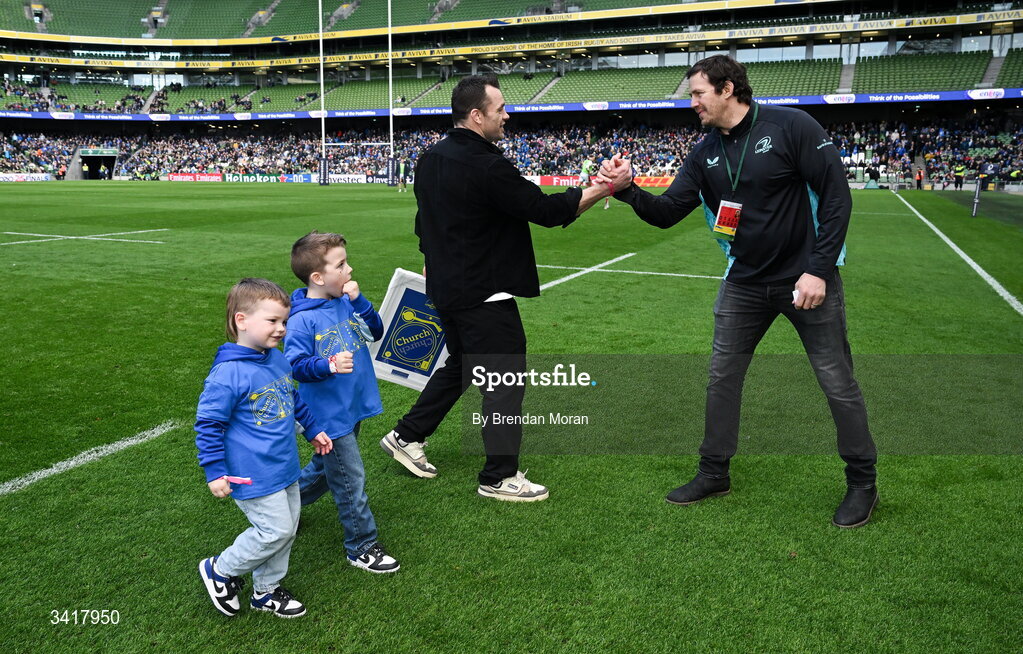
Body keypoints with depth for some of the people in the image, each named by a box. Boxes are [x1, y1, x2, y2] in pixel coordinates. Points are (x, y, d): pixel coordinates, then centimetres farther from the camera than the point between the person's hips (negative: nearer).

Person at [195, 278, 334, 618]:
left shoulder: (278, 360, 3)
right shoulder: (228, 373, -22)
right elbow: (207, 423, -17)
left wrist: (313, 430, 23)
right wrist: (215, 472, -15)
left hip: (285, 466, 8)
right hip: (253, 475, -8)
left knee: (288, 527, 15)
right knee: (275, 530, -5)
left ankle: (266, 591, 35)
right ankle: (220, 570, 20)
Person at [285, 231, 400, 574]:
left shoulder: (345, 301, 1)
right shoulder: (302, 320, -20)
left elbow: (376, 331, 2)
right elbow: (295, 365, -21)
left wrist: (358, 301, -11)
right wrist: (330, 365, -38)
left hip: (353, 407, 8)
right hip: (329, 415, -8)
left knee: (325, 467, 25)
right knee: (351, 481, 1)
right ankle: (361, 546, 18)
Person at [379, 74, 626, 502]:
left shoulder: (431, 159, 7)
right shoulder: (485, 166, -21)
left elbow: (424, 222, 18)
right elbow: (545, 209, -19)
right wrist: (606, 189, -15)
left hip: (447, 288, 9)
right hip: (484, 294, -9)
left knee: (459, 365, 25)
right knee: (505, 378, 2)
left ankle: (405, 437, 32)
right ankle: (500, 477, 11)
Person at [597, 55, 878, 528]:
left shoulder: (791, 127, -13)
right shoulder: (705, 154, 3)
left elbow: (836, 196, -14)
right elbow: (667, 212, 0)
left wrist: (818, 269, -18)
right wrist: (628, 191, -18)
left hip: (806, 278, -5)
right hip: (744, 284, 5)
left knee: (837, 382, 3)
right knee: (722, 377, 9)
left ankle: (862, 482, 22)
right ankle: (714, 473, 25)